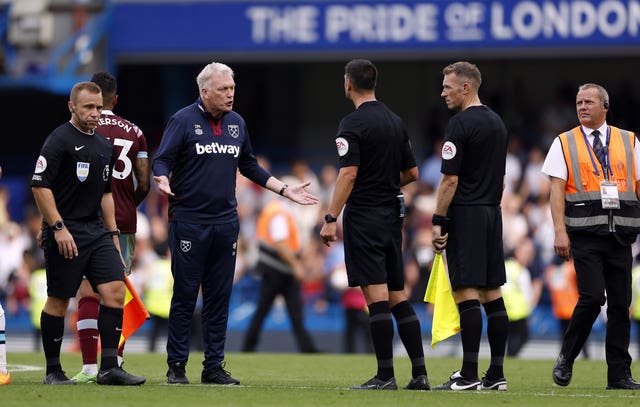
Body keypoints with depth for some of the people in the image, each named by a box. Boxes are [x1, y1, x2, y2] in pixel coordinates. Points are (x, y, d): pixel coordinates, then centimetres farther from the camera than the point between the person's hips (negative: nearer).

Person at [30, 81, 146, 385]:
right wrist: (58, 227, -18)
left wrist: (113, 234, 21)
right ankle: (53, 370, 9)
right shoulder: (59, 140, -8)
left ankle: (109, 367, -5)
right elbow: (40, 185, -14)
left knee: (115, 290, -6)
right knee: (58, 300, -1)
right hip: (65, 233, -7)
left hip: (97, 231, 7)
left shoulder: (104, 147, 17)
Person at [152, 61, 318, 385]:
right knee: (185, 296, -3)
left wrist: (285, 189, 19)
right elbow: (161, 161, -7)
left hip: (225, 222, 5)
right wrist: (163, 180, -29)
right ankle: (176, 365, 4)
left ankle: (213, 367, 11)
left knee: (219, 298, 6)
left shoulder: (236, 123, 13)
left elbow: (249, 166, 23)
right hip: (188, 221, -5)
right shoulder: (183, 121, -4)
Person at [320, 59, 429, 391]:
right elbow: (412, 173, 17)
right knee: (398, 296, 10)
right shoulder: (396, 121, 12)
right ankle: (419, 373, 5)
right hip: (392, 214, 7)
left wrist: (331, 219, -18)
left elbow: (348, 173, -18)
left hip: (363, 217, -7)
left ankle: (385, 375, -11)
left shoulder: (353, 123, -10)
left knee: (376, 295, -9)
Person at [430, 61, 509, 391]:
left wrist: (438, 221, -11)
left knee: (467, 294, -9)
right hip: (493, 214, 8)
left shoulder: (460, 124, -11)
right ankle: (496, 374, 8)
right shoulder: (497, 122, 15)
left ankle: (469, 375, -12)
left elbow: (450, 180, -14)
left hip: (465, 215, -8)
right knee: (493, 295, 8)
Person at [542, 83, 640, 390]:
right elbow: (557, 190, 2)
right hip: (585, 234, -3)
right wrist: (560, 232, -9)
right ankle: (566, 359, 5)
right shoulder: (564, 143, 8)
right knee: (592, 297, -15)